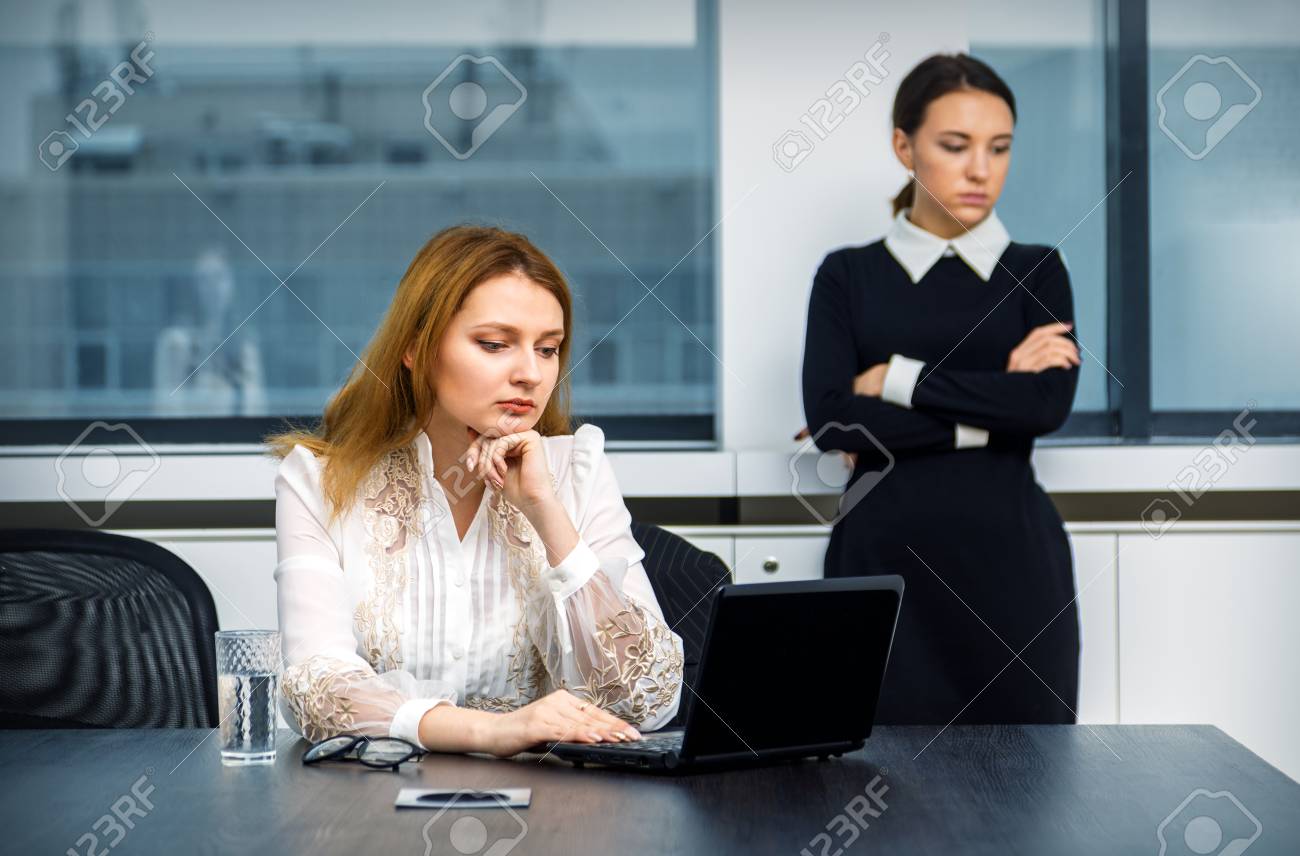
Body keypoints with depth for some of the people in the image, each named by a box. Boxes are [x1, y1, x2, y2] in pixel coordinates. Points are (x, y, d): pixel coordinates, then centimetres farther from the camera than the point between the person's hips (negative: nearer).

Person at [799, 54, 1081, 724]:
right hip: (884, 558, 0)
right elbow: (830, 420, -8)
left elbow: (1049, 405, -9)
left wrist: (899, 380, -8)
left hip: (1009, 557, 1)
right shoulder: (848, 276, 7)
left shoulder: (1037, 272, 9)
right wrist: (994, 404, -10)